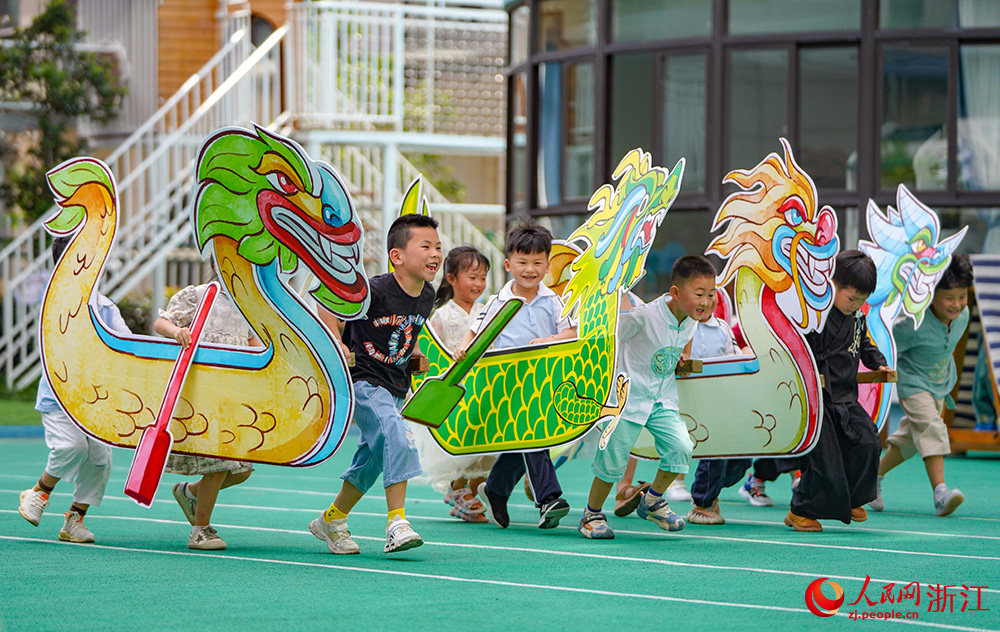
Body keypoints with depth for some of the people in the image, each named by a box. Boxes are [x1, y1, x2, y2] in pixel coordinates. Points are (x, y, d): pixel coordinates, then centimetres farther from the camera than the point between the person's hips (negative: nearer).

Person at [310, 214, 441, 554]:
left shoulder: (427, 296, 2)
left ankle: (331, 520, 31)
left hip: (395, 387, 8)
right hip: (362, 381, -8)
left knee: (373, 458, 13)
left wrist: (412, 353, 11)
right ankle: (396, 523, -28)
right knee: (396, 435, -26)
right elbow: (329, 300, -10)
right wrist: (335, 344, -15)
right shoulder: (375, 290, -21)